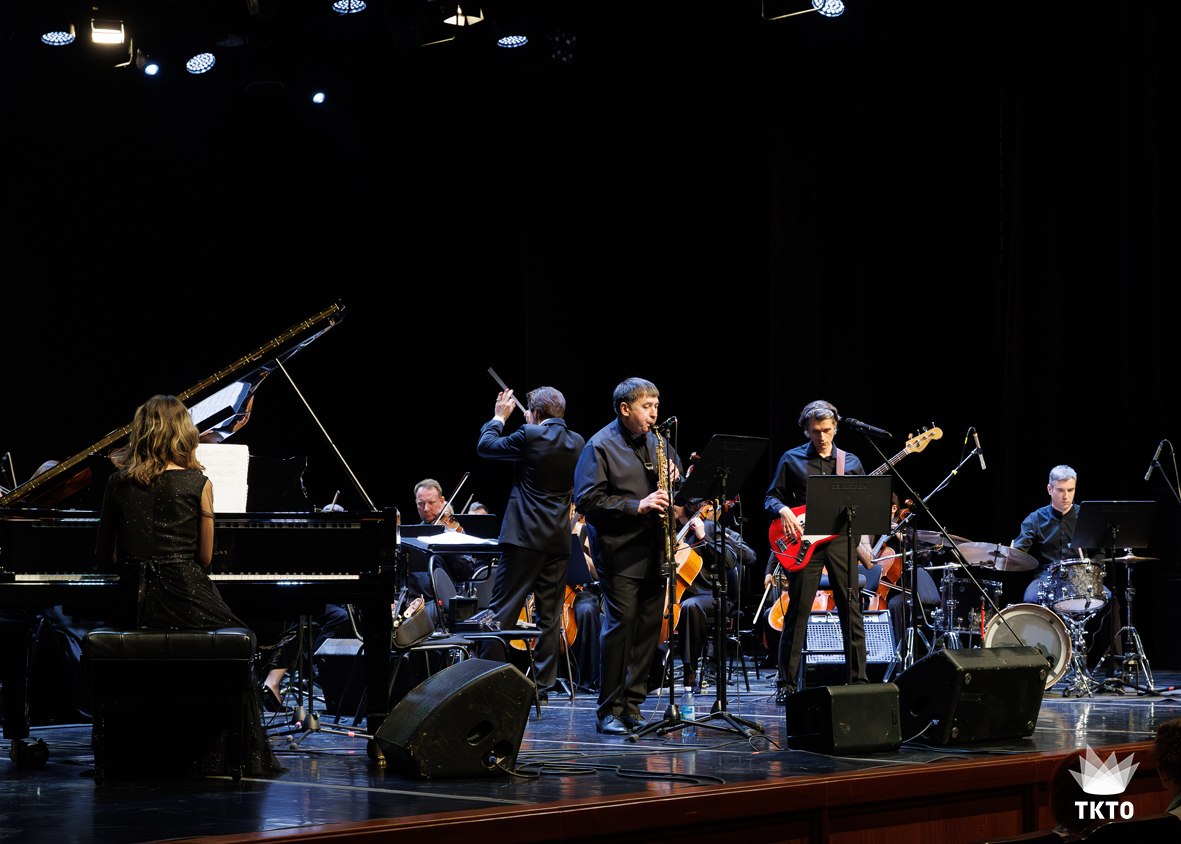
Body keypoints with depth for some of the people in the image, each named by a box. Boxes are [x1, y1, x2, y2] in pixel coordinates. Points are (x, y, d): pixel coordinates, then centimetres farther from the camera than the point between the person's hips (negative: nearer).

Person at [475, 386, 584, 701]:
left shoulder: (530, 435, -11)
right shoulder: (576, 443, 7)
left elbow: (485, 446, 2)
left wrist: (499, 417, 17)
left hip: (525, 536, -6)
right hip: (558, 541, 6)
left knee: (502, 610, -3)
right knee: (549, 615, 8)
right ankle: (543, 683, 8)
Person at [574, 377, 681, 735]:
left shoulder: (657, 442, 16)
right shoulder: (600, 446, -5)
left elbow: (677, 473, 26)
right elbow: (587, 500, -13)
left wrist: (674, 479, 1)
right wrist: (637, 506, -19)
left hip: (655, 554, 6)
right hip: (620, 554, -6)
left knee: (649, 626, 5)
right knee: (620, 625, -10)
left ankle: (632, 705, 14)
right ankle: (609, 711, -3)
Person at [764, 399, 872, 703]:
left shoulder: (851, 462, 12)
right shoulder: (792, 459, 7)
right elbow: (771, 497, 8)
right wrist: (783, 511, -12)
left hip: (841, 539, 2)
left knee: (851, 610, 1)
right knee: (797, 612, -2)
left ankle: (858, 678, 9)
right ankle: (786, 683, 4)